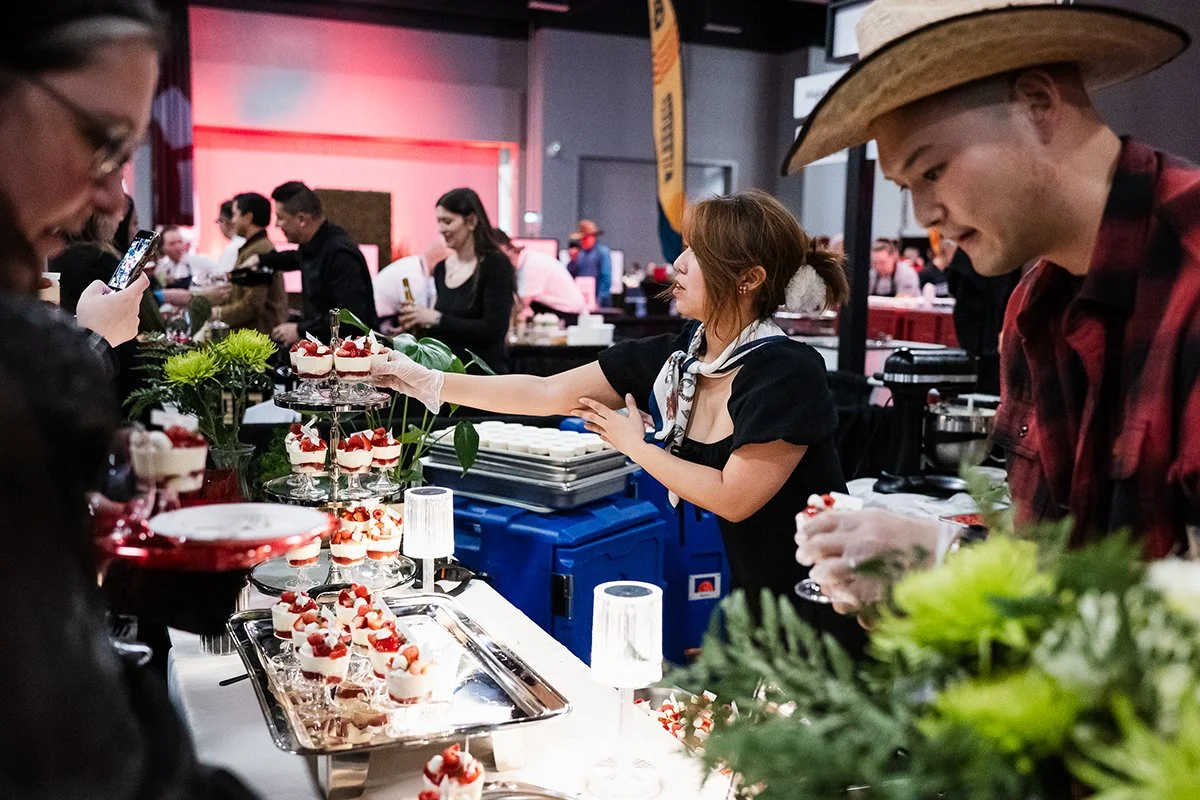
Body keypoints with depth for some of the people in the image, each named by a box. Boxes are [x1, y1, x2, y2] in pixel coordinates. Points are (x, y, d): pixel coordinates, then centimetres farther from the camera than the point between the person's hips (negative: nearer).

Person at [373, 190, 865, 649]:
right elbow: (545, 394, -2)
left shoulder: (788, 372, -23)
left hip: (819, 608, -6)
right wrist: (426, 381, -4)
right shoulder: (670, 358, -5)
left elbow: (732, 499, -25)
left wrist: (637, 447, -13)